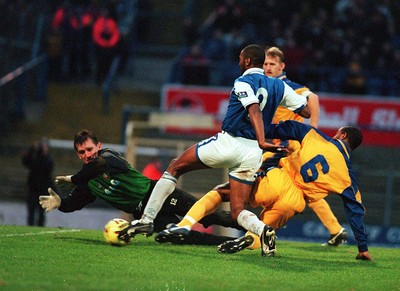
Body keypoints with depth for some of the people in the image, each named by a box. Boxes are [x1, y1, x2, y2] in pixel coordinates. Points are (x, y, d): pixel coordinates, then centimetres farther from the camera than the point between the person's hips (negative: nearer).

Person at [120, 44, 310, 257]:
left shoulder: (243, 83, -7)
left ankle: (147, 219, 9)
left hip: (228, 143, -5)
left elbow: (255, 110, -24)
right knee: (238, 211, 8)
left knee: (175, 167, 14)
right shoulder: (279, 86, 11)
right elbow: (307, 112, 15)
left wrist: (262, 142, -36)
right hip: (252, 154, 5)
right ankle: (262, 229, -27)